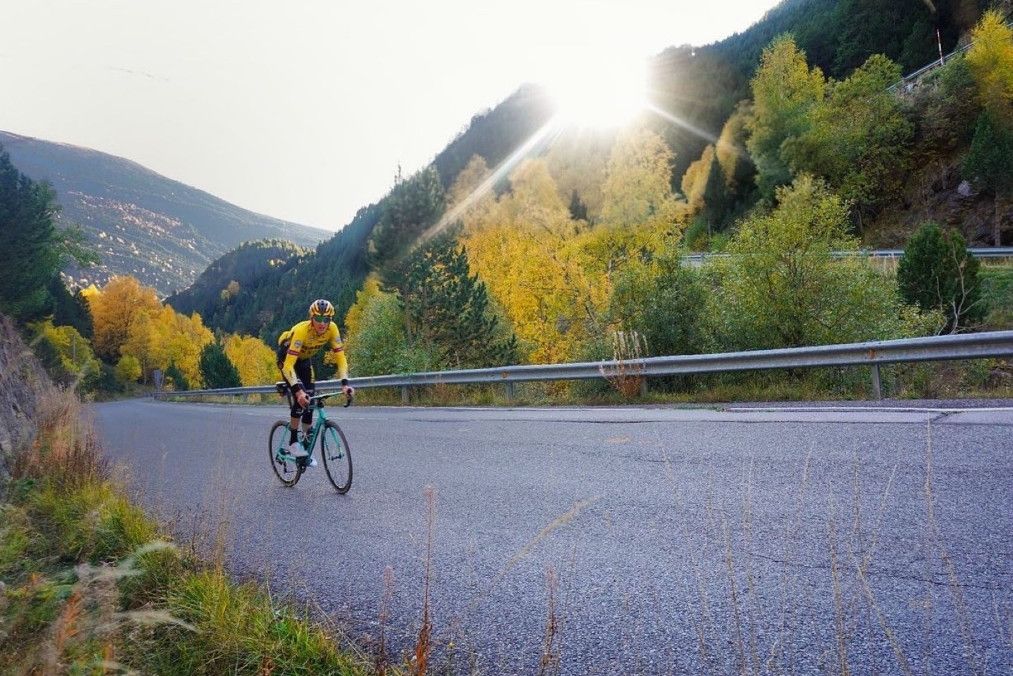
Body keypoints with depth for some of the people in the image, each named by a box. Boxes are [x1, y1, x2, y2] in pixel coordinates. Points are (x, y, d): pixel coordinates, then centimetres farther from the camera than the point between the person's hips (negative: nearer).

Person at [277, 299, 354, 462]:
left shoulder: (332, 329, -26)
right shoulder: (301, 331, -39)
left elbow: (340, 357, -23)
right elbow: (288, 365, -42)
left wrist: (345, 383, -36)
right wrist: (298, 391, -53)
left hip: (304, 359, 5)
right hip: (286, 357, -5)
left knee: (309, 399, -1)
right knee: (301, 397, -23)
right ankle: (293, 442, -10)